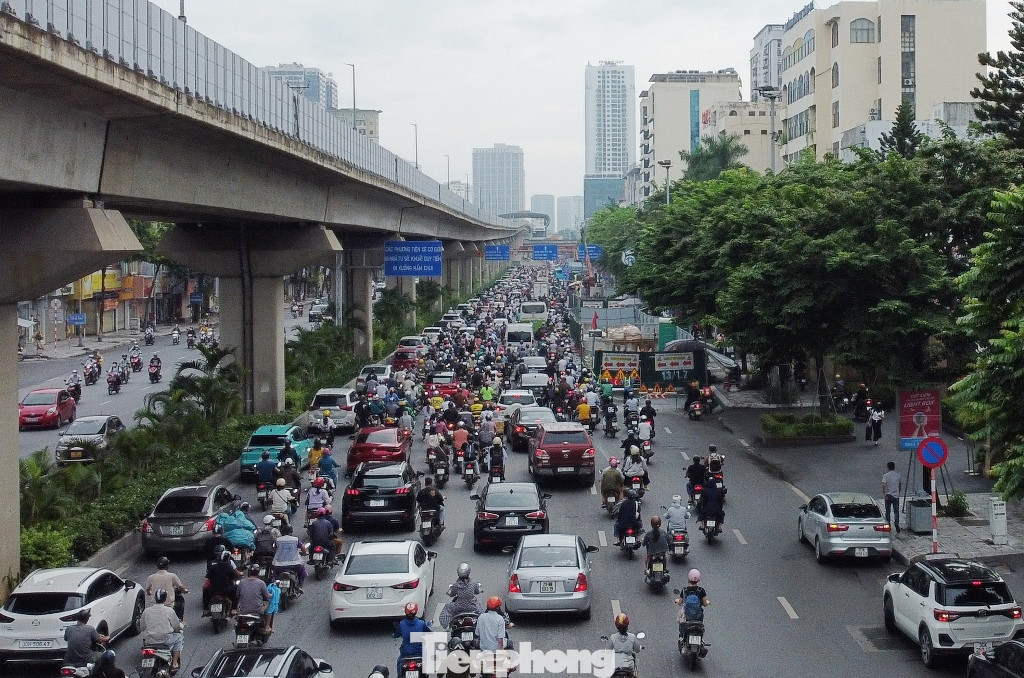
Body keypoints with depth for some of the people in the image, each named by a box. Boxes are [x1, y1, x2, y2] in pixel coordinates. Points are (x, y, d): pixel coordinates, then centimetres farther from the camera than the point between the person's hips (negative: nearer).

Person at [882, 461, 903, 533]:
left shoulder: (886, 475, -7)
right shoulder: (898, 475, 2)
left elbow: (883, 485, -21)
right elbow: (901, 485, 14)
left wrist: (884, 494, -15)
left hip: (888, 496, -1)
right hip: (896, 496, 1)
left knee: (888, 511, 12)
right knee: (896, 512, 4)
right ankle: (896, 524, -13)